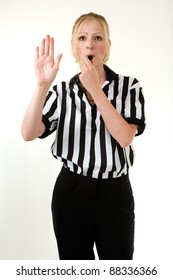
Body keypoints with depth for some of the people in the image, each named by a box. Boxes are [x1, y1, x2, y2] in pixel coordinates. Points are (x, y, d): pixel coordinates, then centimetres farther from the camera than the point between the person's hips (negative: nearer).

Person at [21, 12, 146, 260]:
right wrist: (43, 85, -26)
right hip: (71, 192, 1)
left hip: (115, 192, 0)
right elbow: (29, 134, -13)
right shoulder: (61, 92, 1)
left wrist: (94, 88, -18)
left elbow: (125, 137, -17)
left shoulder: (129, 86, -2)